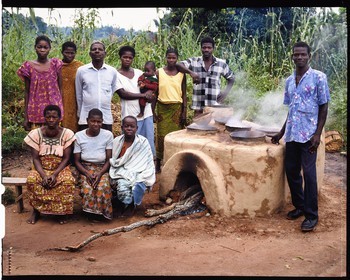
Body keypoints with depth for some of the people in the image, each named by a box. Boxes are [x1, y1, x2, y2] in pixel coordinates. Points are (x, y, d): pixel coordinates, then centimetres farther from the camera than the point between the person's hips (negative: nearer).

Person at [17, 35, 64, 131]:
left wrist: (61, 108, 0)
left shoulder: (55, 64, 3)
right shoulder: (28, 66, 3)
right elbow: (27, 92, 6)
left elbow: (60, 88, 5)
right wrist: (25, 117, 4)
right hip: (36, 112, 0)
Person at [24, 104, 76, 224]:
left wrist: (55, 174, -23)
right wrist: (43, 175, -24)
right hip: (41, 168, 1)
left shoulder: (67, 133, -10)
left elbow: (66, 158, -9)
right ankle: (36, 210, -6)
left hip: (60, 168, -1)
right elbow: (35, 158, -8)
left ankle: (61, 211, -9)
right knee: (31, 180, -30)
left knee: (68, 181, -32)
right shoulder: (35, 134, -8)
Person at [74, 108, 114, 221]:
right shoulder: (79, 136, -3)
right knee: (87, 188, -31)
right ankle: (90, 211, -7)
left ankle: (103, 212, -10)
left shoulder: (108, 135, -5)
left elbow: (109, 160, -3)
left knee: (103, 187, -32)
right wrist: (87, 174, -18)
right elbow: (77, 161, -1)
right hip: (85, 169, 1)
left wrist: (100, 174, -20)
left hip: (102, 168, 0)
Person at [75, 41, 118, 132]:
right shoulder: (81, 70, 1)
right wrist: (80, 114, 13)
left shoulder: (112, 71, 3)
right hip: (86, 118, -1)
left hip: (107, 118, 1)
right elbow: (79, 95, 8)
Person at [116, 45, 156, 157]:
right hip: (131, 116, -4)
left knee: (150, 142, 7)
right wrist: (143, 95, -16)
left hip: (146, 113, 4)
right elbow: (123, 94, -12)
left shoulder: (139, 72, 10)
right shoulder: (116, 75, -3)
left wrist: (150, 93, -12)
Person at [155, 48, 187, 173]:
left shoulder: (181, 74, 3)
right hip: (162, 107, -1)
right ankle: (158, 163, 12)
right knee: (162, 135, 2)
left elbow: (184, 94, 6)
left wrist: (184, 111, 0)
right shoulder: (159, 72, 0)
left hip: (177, 108, 1)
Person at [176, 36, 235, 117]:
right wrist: (190, 72, -26)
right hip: (198, 106, 0)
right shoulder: (194, 61, 2)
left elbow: (231, 78, 16)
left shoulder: (221, 64, 4)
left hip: (215, 106, 0)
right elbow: (178, 65, -10)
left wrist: (226, 92, -1)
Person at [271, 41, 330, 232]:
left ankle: (311, 215, 7)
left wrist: (317, 134, -12)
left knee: (308, 173, -3)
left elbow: (324, 107, -5)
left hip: (308, 135, -6)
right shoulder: (289, 81, 12)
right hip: (291, 135, 6)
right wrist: (282, 132, 18)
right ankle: (299, 206, 26)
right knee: (291, 171, 10)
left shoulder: (318, 77, -4)